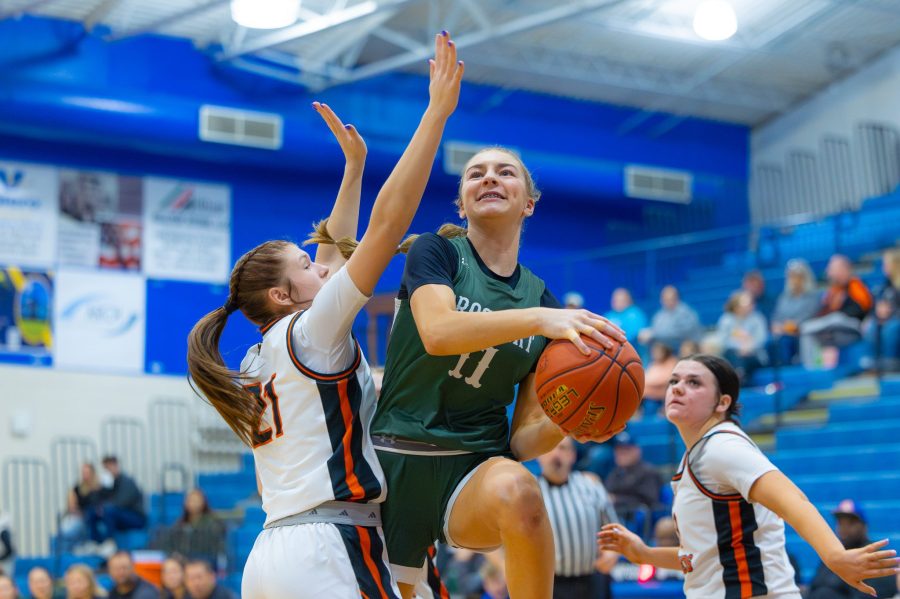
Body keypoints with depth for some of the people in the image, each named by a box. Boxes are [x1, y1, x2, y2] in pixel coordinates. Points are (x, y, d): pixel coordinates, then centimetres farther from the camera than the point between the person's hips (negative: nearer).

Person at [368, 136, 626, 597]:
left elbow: (523, 438, 4)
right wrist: (540, 320, -33)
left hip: (477, 466, 1)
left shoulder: (542, 299, 8)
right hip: (395, 460, 0)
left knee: (515, 489, -34)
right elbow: (438, 332, -24)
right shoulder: (435, 253, 0)